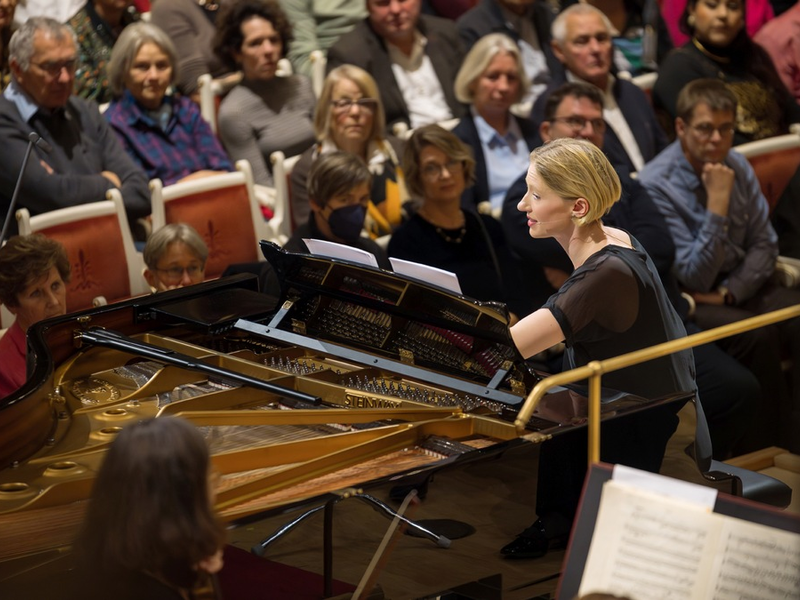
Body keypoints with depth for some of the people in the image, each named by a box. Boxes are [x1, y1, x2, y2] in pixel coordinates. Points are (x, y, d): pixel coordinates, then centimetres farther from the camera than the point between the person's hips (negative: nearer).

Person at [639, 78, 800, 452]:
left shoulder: (736, 166, 2)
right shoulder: (657, 185, -17)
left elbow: (764, 245, 7)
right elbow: (694, 277, -19)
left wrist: (729, 293, -10)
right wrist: (718, 204, -26)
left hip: (739, 287, 6)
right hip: (685, 304, -6)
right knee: (758, 335, -31)